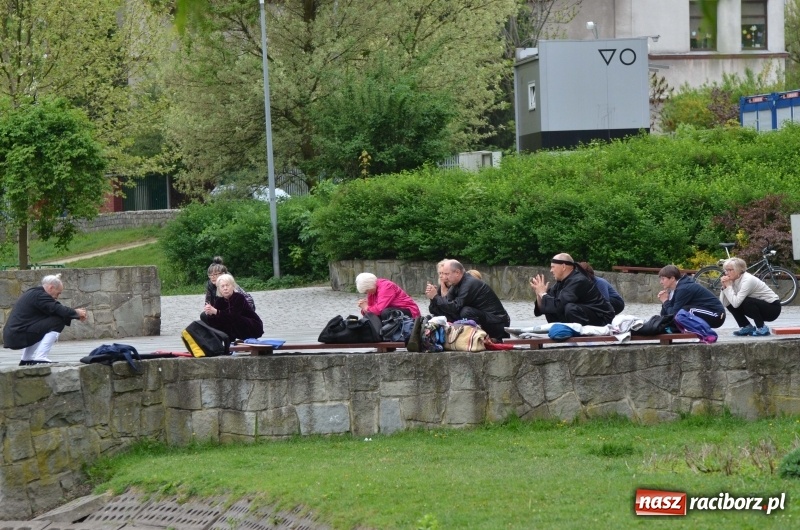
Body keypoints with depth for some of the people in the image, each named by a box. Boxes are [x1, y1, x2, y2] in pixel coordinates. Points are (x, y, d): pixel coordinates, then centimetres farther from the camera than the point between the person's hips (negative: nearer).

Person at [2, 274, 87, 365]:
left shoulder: (33, 293, 21)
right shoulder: (40, 295, -11)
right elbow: (59, 310, -18)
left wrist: (74, 315, 17)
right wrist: (76, 313, -1)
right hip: (19, 336, -11)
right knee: (57, 322, -13)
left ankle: (26, 360, 26)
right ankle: (40, 359, -14)